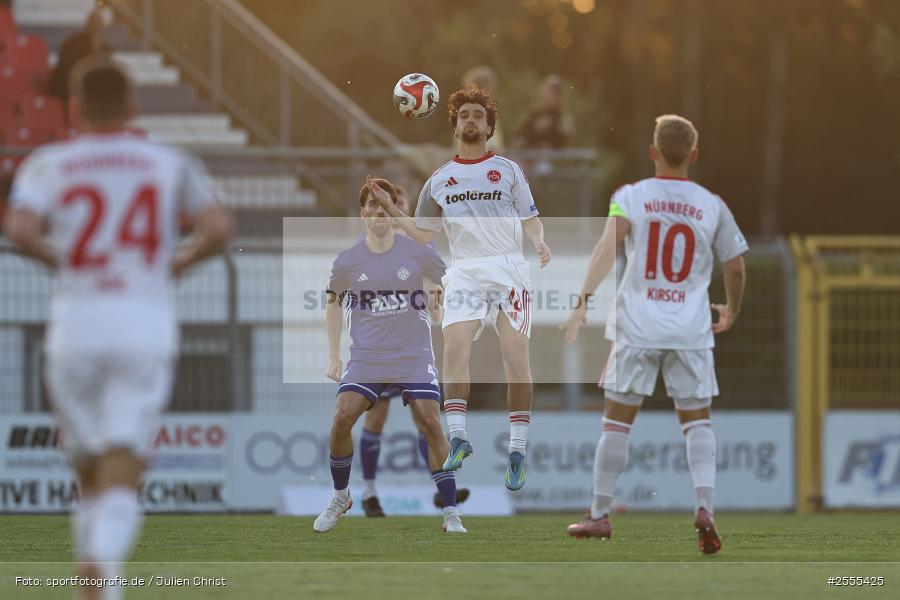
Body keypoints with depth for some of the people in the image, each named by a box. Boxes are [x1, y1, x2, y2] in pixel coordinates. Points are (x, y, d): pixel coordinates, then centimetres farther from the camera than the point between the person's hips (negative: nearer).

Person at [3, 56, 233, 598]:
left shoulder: (49, 164, 6)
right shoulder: (172, 164, 9)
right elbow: (219, 229, -4)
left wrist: (54, 257, 9)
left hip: (75, 328, 1)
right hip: (146, 327, -1)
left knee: (91, 475, 17)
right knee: (122, 479, -9)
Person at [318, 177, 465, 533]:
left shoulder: (418, 253, -4)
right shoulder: (347, 262, -1)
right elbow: (333, 303, 15)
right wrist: (333, 357, 11)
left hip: (414, 356, -1)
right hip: (365, 357, 1)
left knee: (430, 424, -14)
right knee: (342, 419, -14)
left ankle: (450, 512, -6)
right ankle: (340, 497, 10)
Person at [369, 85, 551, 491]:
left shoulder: (508, 171, 9)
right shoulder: (440, 180, 16)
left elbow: (531, 220, 9)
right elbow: (423, 234, 19)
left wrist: (540, 243, -11)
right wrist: (391, 208, 8)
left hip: (509, 270, -2)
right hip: (465, 272, 2)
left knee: (516, 357, -10)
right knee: (454, 347, -20)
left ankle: (517, 453, -6)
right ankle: (458, 437, -21)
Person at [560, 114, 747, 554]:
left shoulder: (630, 197, -1)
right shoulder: (711, 206, 4)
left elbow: (608, 245, -16)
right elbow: (735, 266, 9)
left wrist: (584, 299, -21)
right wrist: (731, 311, 28)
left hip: (637, 325, -1)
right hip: (691, 329, 1)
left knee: (617, 421, 8)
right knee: (697, 421, 6)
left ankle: (600, 515, 14)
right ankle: (704, 506, -13)